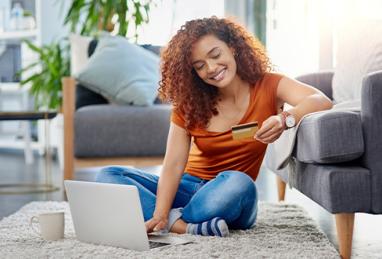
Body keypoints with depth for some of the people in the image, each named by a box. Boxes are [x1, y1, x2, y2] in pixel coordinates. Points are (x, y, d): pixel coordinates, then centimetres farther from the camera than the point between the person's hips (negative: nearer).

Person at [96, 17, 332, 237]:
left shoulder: (267, 87, -6)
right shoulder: (189, 102, 0)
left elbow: (322, 101, -24)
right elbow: (174, 164, -10)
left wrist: (284, 119, -45)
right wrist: (160, 214, -27)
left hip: (230, 199, -3)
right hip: (188, 188, 3)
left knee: (237, 183, -39)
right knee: (108, 177, -18)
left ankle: (174, 222, -20)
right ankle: (188, 227, -32)